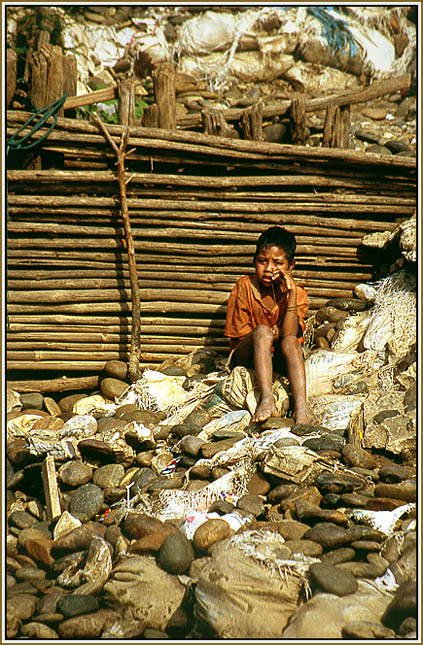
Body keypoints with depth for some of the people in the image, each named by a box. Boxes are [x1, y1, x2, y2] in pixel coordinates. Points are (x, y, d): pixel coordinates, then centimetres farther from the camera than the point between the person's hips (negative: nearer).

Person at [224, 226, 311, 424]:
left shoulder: (297, 293, -1)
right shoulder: (244, 287, -4)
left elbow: (289, 334, -18)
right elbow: (236, 339, -3)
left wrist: (291, 293, -21)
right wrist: (267, 335, -16)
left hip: (281, 360, 1)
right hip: (248, 358, -1)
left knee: (290, 341, -31)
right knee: (263, 331, -31)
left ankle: (301, 405, -45)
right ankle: (267, 399, -46)